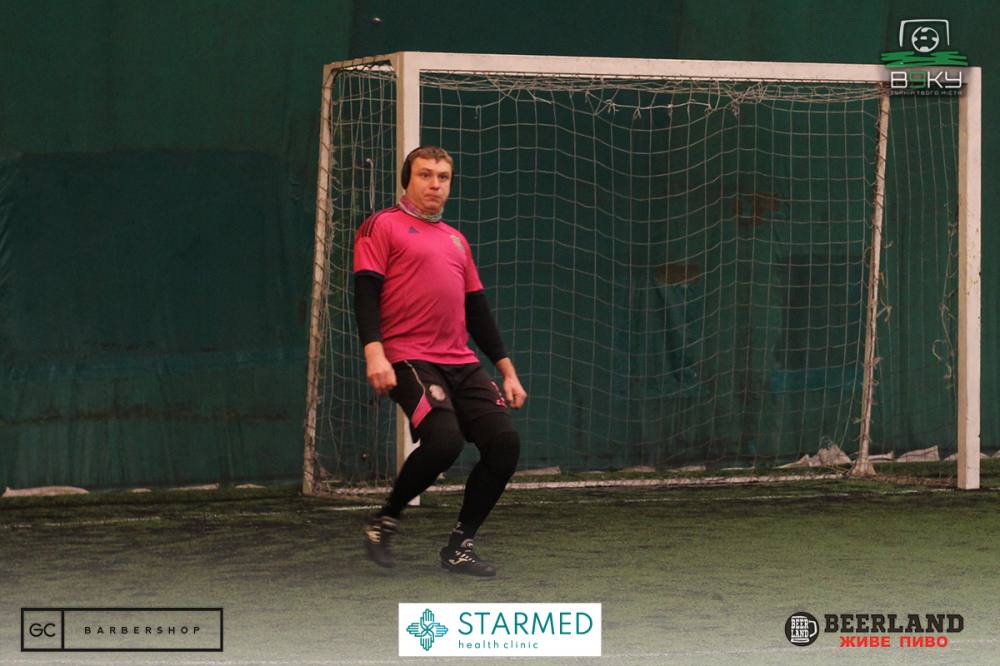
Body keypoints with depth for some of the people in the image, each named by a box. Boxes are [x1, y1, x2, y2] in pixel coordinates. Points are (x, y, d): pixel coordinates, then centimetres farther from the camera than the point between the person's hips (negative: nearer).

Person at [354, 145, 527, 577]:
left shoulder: (455, 240, 24)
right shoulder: (383, 227, 4)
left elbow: (477, 310, 26)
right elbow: (366, 292, -6)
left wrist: (506, 370, 19)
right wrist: (374, 351, -20)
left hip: (462, 364, 7)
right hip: (409, 360, -7)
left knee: (504, 440, -9)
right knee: (444, 440, -27)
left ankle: (459, 547, 2)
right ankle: (385, 522, -3)